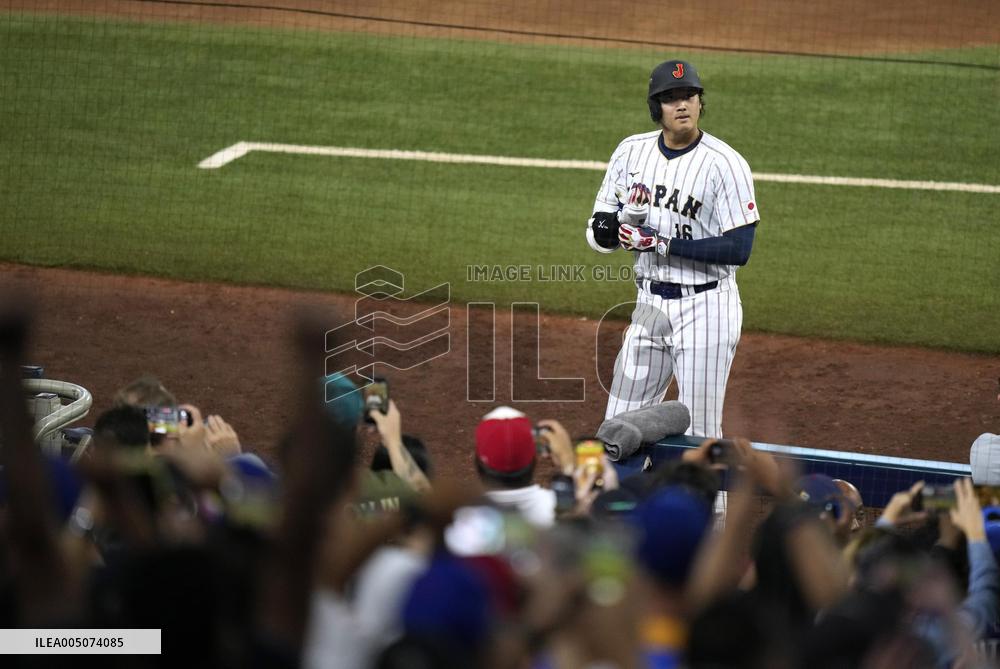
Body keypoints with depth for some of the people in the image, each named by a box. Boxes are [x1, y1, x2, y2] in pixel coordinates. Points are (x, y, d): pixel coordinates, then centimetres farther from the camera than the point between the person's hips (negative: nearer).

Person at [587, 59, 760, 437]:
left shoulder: (725, 164, -13)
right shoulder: (631, 152, 3)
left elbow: (738, 249, -18)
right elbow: (599, 235, 7)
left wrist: (662, 244, -22)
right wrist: (627, 219, -16)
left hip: (704, 308, -5)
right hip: (649, 305, 5)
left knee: (699, 436, -1)